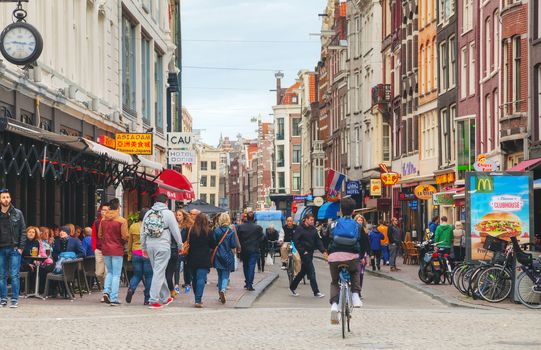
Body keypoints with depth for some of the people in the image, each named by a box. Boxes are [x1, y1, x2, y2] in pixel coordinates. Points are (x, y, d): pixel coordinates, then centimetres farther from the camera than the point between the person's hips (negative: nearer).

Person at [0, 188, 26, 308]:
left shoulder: (17, 213, 3)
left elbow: (23, 231, 3)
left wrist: (21, 247, -5)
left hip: (14, 249, -2)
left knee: (14, 275, -4)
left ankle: (15, 300, -1)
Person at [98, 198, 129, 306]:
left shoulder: (103, 220, 3)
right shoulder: (122, 220, -11)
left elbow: (99, 235, 9)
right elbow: (125, 236, -14)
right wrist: (126, 238, 8)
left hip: (105, 249, 5)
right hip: (117, 250, -4)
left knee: (110, 272, 21)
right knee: (116, 274, 2)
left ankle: (106, 291, 2)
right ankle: (114, 298, -1)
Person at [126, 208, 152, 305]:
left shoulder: (133, 227, 3)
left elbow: (129, 242, 10)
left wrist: (129, 255, 19)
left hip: (136, 254, 3)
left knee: (137, 274, 16)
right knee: (148, 276, 6)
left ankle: (131, 289, -11)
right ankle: (147, 299, 6)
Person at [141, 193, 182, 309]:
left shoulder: (148, 213, 9)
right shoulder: (168, 213, -6)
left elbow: (143, 232, 13)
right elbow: (175, 231, -4)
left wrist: (144, 248, 20)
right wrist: (180, 245, 8)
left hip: (150, 245, 5)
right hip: (163, 246, -5)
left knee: (159, 272, 16)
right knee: (159, 272, -4)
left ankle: (165, 297, 26)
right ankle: (153, 300, -8)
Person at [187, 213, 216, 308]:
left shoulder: (192, 231, -1)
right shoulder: (208, 232, -7)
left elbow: (189, 244, 4)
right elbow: (213, 245, 1)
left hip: (193, 259, 3)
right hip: (204, 260, -3)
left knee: (195, 279, 16)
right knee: (201, 278, -7)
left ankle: (197, 299, 25)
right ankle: (198, 300, -18)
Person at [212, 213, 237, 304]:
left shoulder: (216, 231, -4)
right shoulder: (231, 232, -8)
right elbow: (233, 246, -6)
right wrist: (233, 253, 13)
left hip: (218, 256, 2)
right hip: (228, 257, -2)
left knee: (220, 275, 17)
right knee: (225, 276, 0)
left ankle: (220, 292, 21)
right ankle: (223, 290, -24)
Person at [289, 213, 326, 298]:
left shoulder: (313, 229, 9)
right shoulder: (300, 229, -11)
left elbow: (318, 240, 9)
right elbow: (295, 241, -12)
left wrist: (323, 251, -3)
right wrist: (303, 251, -16)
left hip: (310, 253, 7)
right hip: (304, 254, -7)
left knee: (303, 271, 15)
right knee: (311, 272, -8)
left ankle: (292, 287, 29)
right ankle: (316, 292, -5)